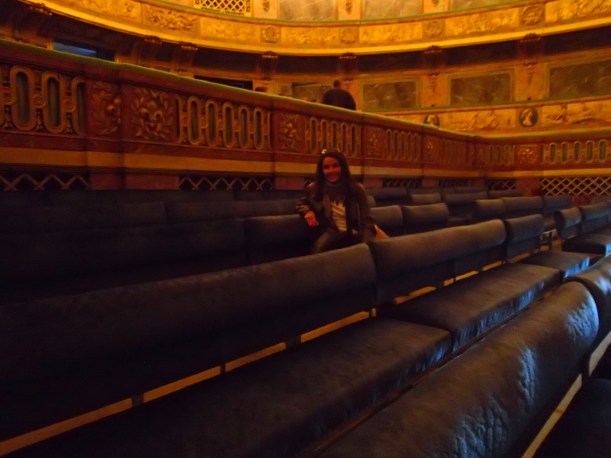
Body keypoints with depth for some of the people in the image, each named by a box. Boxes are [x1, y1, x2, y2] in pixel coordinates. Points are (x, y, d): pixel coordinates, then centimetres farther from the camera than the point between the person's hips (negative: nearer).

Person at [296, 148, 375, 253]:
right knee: (318, 249, -35)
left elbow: (367, 221, -2)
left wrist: (366, 245, -19)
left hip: (354, 234, 1)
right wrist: (308, 211, -1)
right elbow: (301, 204, 24)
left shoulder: (356, 189, 0)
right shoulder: (314, 188, 3)